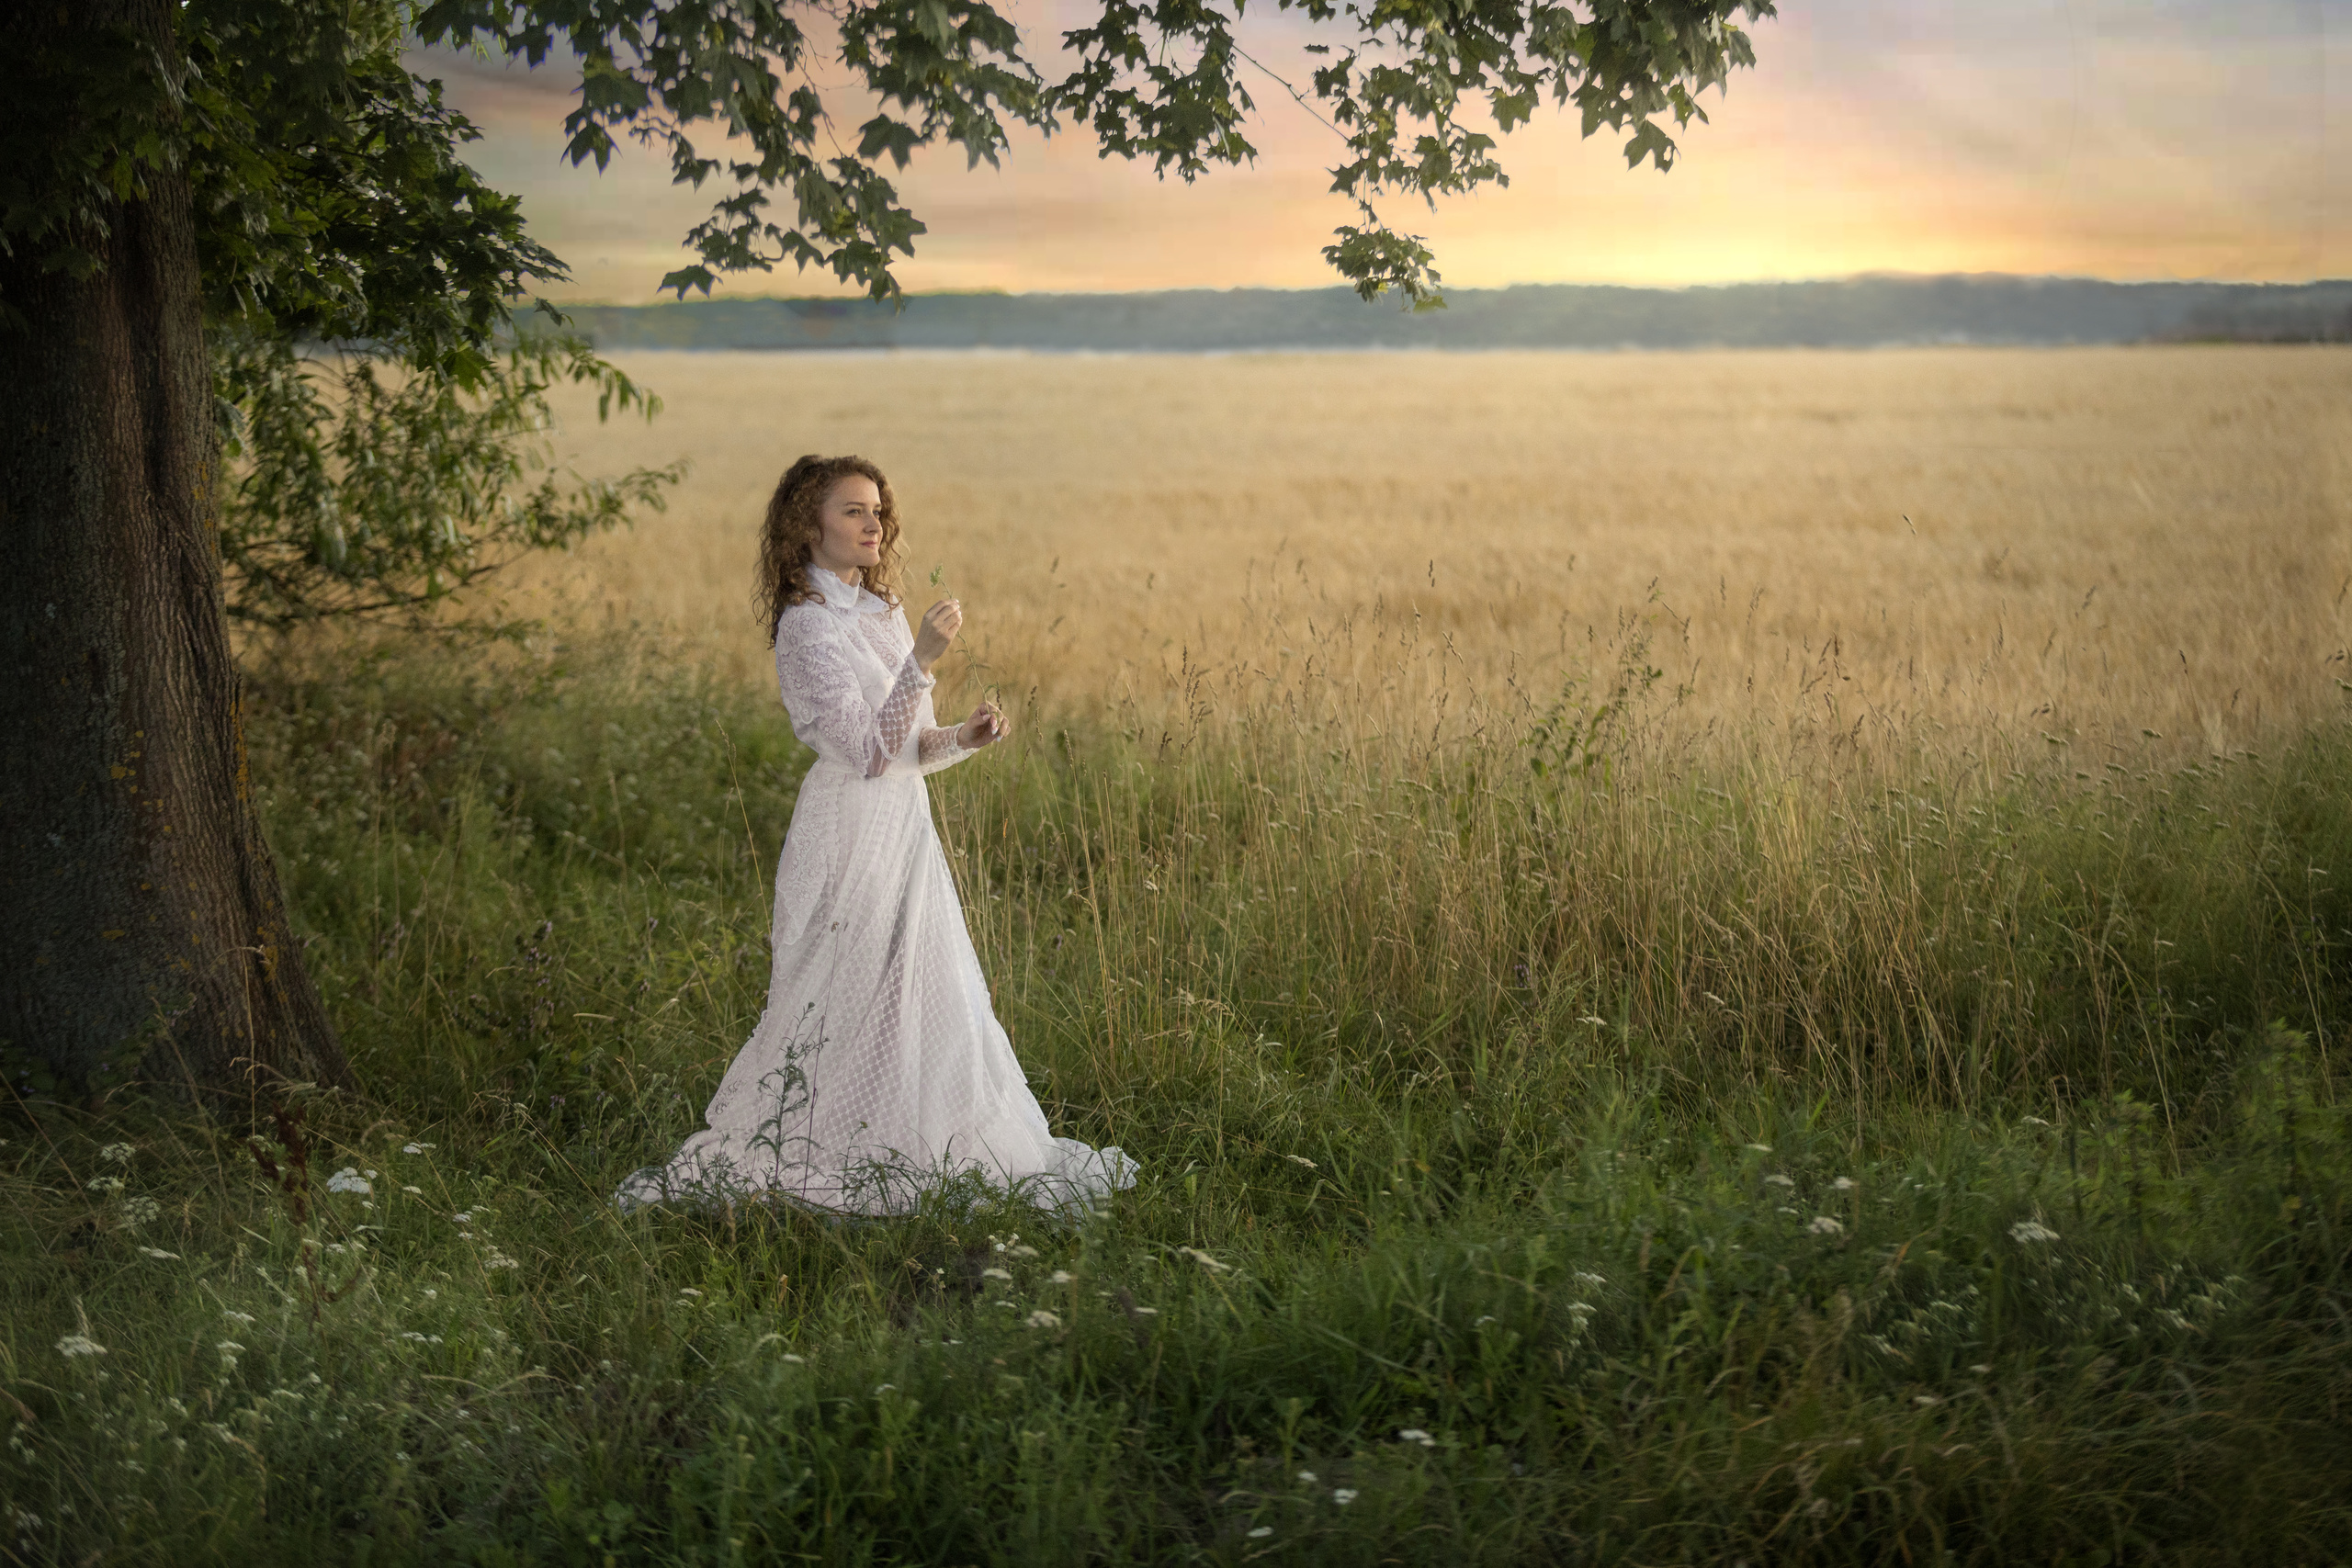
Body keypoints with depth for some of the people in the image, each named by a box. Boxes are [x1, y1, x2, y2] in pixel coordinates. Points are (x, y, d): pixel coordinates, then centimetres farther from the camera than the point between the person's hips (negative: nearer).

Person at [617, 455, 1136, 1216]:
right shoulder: (806, 624, -14)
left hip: (906, 830, 8)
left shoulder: (882, 612, 12)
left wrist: (962, 737, -3)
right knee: (843, 1009, -1)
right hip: (850, 832, -8)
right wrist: (921, 660, -29)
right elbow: (868, 751, -22)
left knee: (924, 1000, 10)